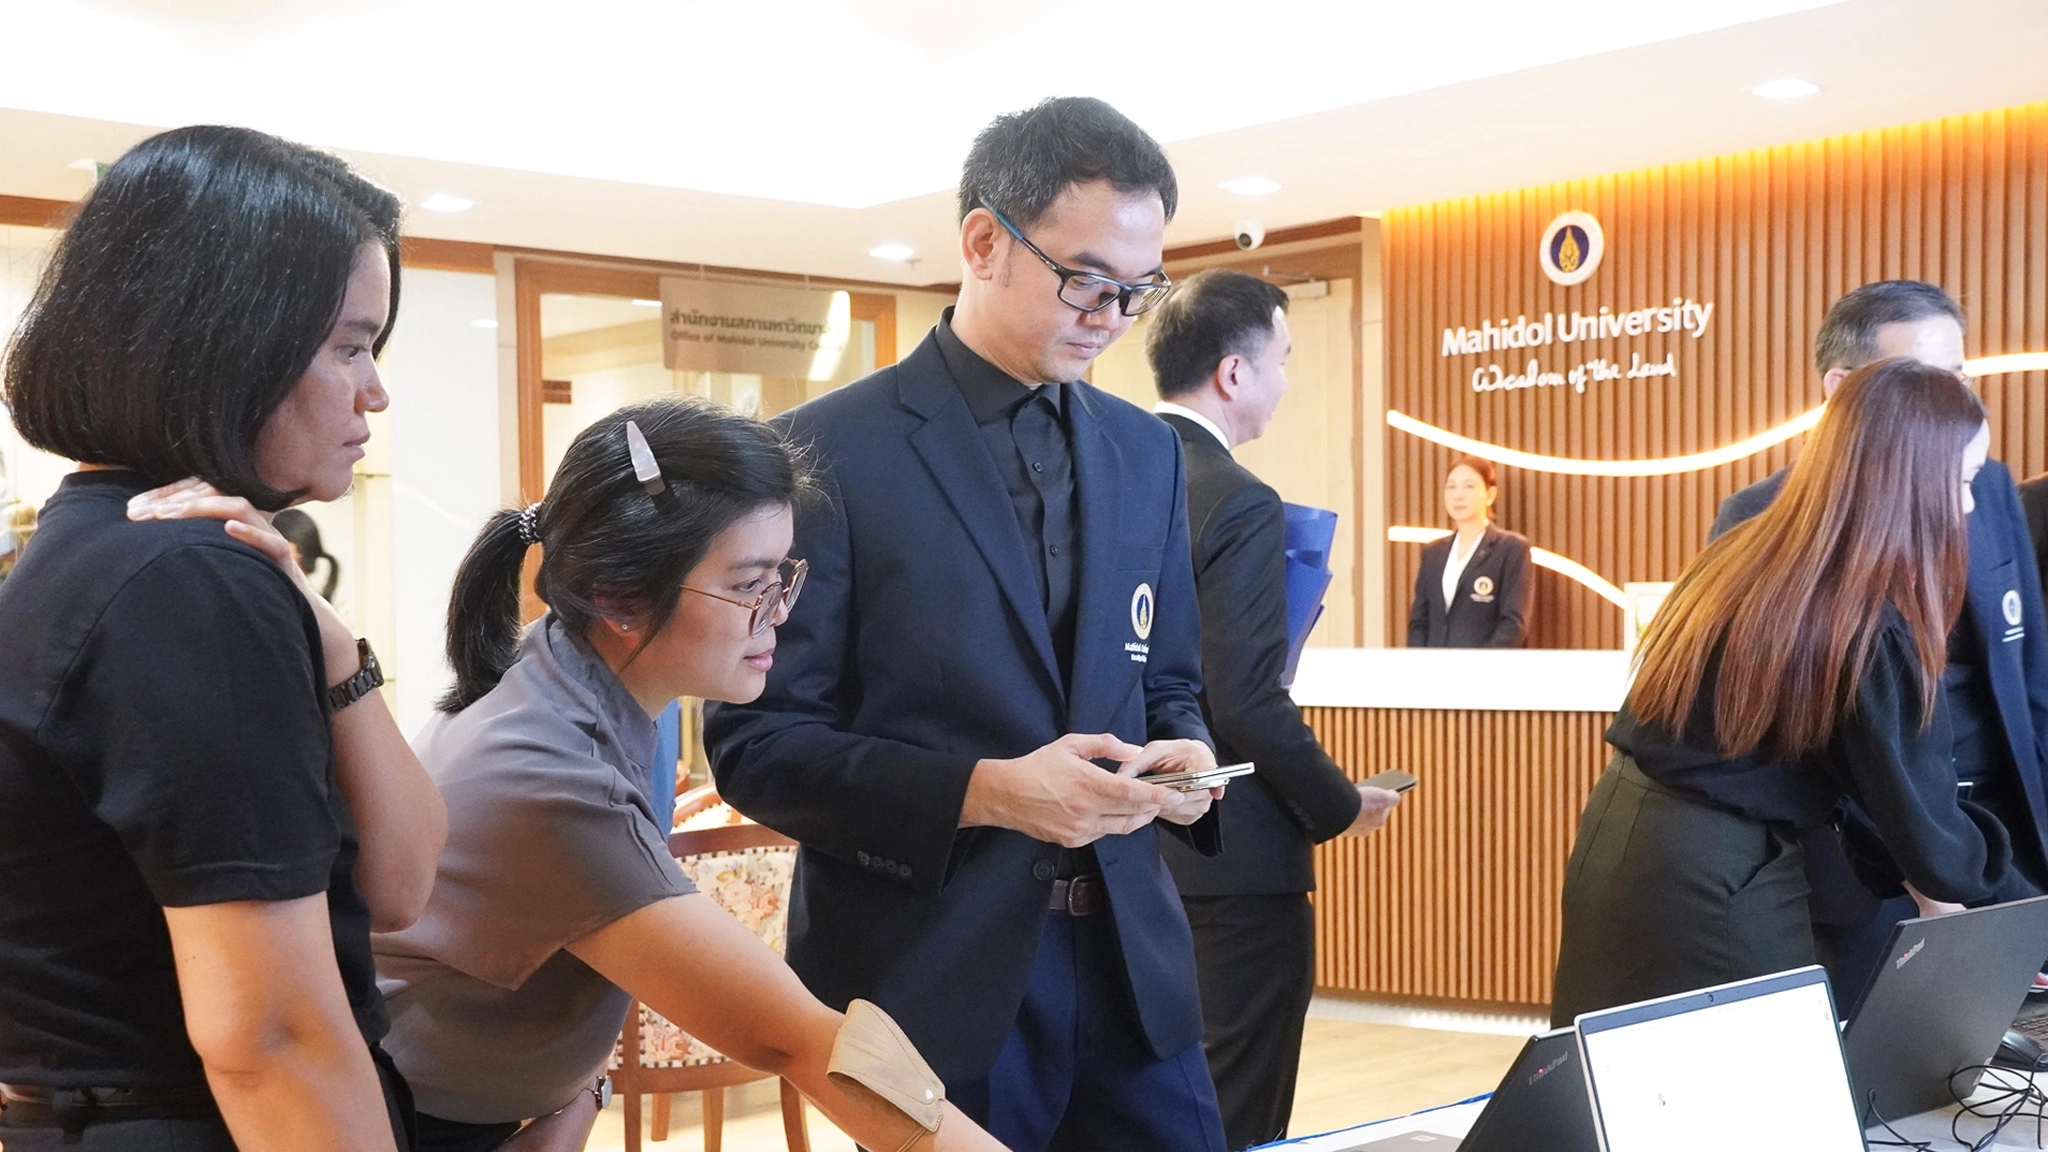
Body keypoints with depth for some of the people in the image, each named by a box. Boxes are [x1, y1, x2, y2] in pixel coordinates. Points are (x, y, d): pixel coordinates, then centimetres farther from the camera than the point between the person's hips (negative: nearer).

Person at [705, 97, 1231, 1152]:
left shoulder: (1147, 452, 10)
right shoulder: (832, 451, -8)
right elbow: (756, 739, -10)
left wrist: (1183, 759, -6)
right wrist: (984, 792, -21)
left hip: (1129, 967, 5)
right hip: (932, 979, -5)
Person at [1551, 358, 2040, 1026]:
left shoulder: (1743, 555, 7)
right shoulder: (1872, 631, -17)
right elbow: (1923, 814, -10)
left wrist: (1903, 871, 16)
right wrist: (2029, 918, 5)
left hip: (1618, 833, 8)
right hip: (1717, 876, -8)